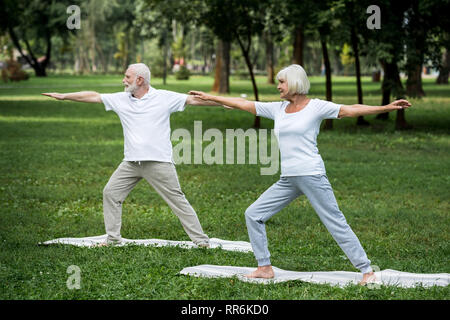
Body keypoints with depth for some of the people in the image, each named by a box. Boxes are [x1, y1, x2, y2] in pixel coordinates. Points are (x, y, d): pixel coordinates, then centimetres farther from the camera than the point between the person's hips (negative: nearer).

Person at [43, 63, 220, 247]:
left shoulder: (164, 98, -3)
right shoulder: (121, 99, 9)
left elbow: (194, 100, -3)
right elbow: (93, 97, 13)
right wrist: (63, 96, 15)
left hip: (158, 163, -5)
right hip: (131, 163, 5)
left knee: (177, 199, -4)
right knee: (110, 193, 5)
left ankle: (201, 240, 1)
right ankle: (113, 239, 17)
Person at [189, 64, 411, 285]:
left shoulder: (316, 107, -3)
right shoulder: (278, 109, 13)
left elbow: (351, 110, -9)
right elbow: (243, 104, 18)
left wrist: (387, 108, -18)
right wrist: (210, 98, 20)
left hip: (311, 175, -7)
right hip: (287, 179, 7)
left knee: (336, 223, -6)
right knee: (253, 215, 4)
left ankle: (366, 270, 2)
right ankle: (265, 268, 12)